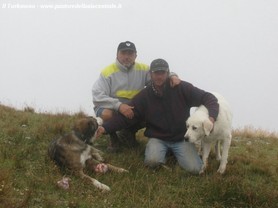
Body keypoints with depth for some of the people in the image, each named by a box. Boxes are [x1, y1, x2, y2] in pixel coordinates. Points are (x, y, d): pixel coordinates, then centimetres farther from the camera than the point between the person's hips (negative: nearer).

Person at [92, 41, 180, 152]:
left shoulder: (142, 69, 1)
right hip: (111, 107, -4)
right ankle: (113, 138, -2)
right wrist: (119, 105, -37)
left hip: (133, 110, 4)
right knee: (106, 114, -38)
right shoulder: (108, 72, -13)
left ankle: (128, 133, 10)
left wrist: (172, 76, -30)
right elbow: (97, 97, -22)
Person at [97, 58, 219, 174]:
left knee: (195, 168, -20)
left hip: (181, 138, 0)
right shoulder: (144, 96, -2)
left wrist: (212, 116, -29)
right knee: (152, 161, -32)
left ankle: (174, 152, 13)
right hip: (158, 138, 0)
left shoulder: (181, 88, -8)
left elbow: (208, 98, -8)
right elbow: (125, 117, -3)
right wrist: (105, 128, -18)